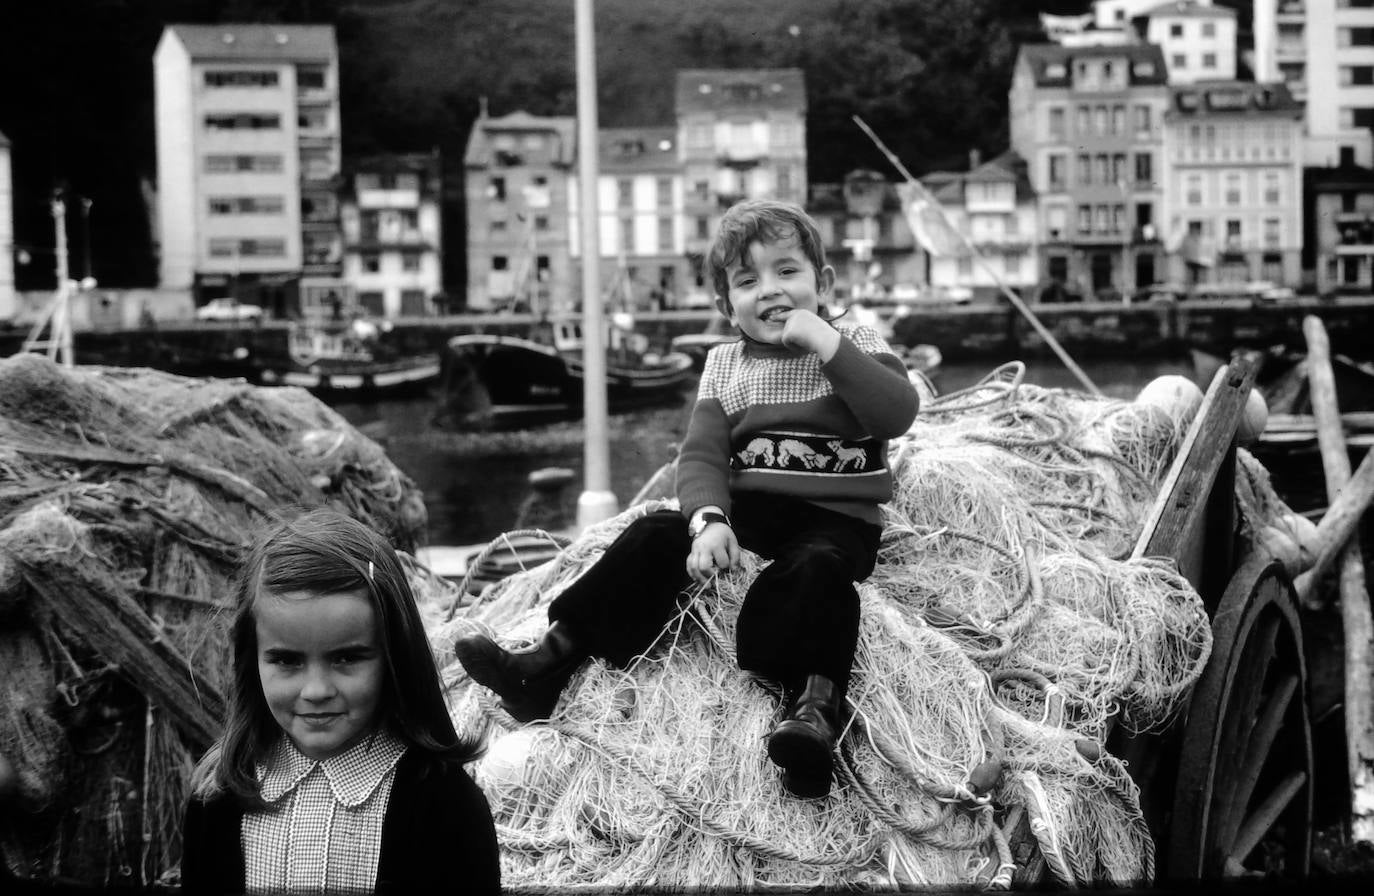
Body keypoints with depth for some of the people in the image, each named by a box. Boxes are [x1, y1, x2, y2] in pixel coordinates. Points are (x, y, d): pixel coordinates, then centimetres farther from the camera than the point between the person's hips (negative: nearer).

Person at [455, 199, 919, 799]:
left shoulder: (857, 347, 5)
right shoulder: (725, 366, 13)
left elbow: (897, 415, -14)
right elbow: (702, 455, 1)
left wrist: (828, 344, -18)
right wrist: (709, 520, -20)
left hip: (836, 517, -3)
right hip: (742, 509, 3)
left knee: (818, 567, -36)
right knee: (655, 535, -17)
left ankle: (816, 704, -50)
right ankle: (548, 663, -20)